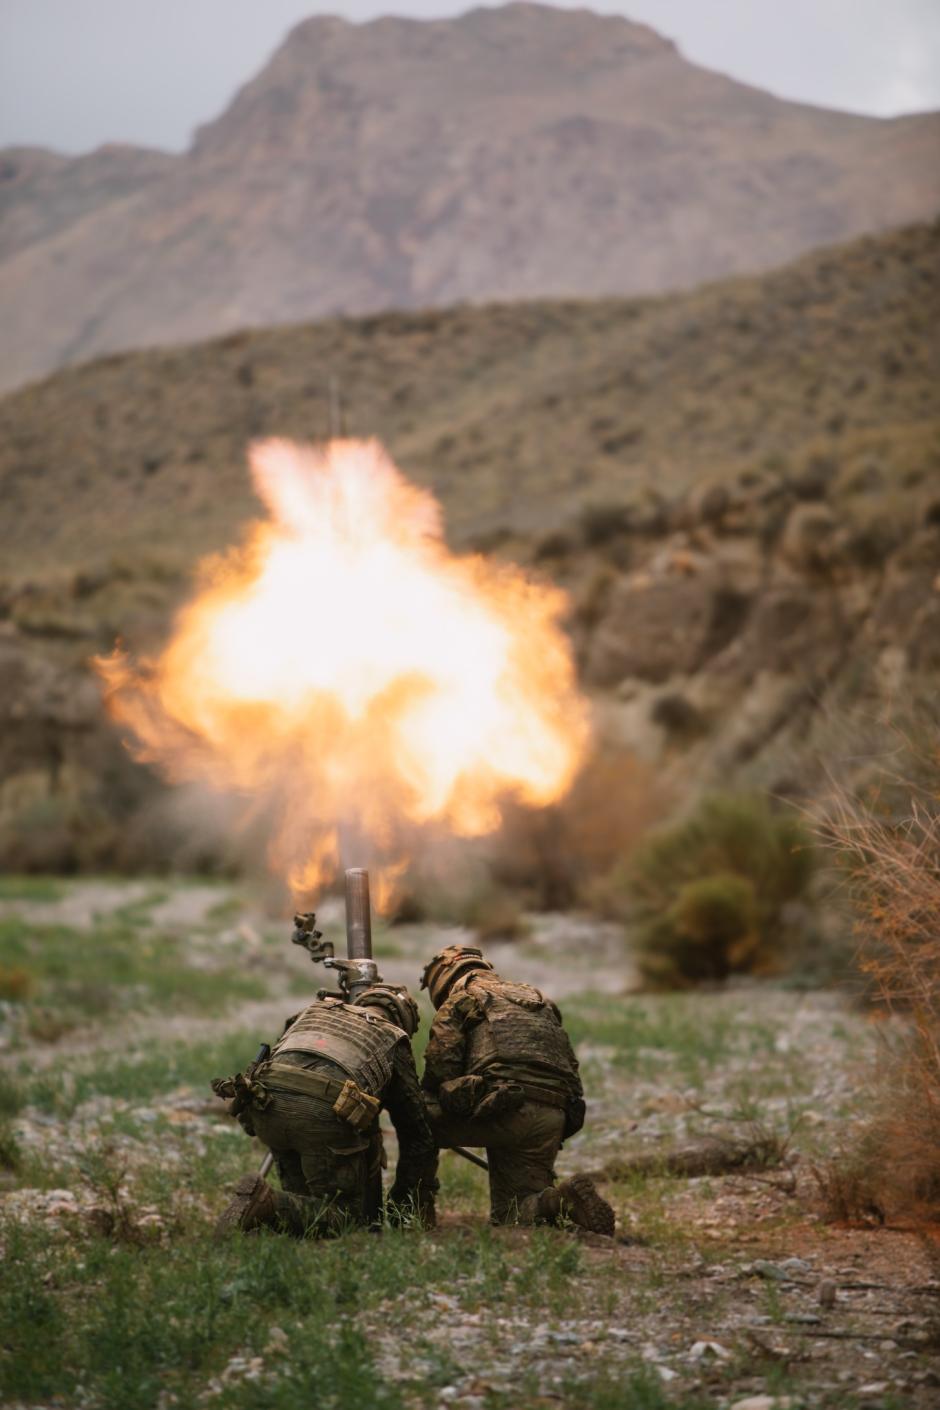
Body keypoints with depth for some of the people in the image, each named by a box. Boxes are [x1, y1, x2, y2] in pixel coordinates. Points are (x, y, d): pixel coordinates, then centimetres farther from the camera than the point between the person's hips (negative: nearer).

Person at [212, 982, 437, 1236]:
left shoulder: (314, 1009, 37)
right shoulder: (394, 1043, 28)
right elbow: (417, 1134, 30)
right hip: (324, 1111, -5)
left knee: (304, 1201, 25)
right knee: (349, 1214, 6)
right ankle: (268, 1204, -17)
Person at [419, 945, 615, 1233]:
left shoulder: (458, 1003, 12)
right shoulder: (540, 1001, 32)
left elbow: (440, 1068, 0)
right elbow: (570, 1067, 27)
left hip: (503, 1112, -6)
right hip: (553, 1120, 6)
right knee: (510, 1217, 12)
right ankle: (564, 1198, -15)